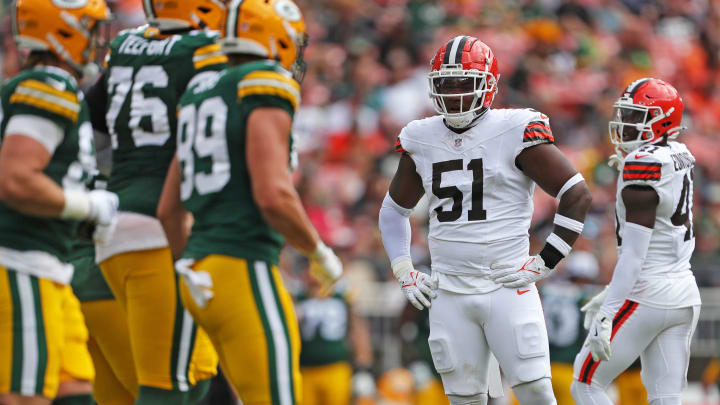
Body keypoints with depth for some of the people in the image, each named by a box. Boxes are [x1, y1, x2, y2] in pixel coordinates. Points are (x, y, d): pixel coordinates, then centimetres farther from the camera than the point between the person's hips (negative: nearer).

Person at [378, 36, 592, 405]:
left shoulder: (515, 133, -7)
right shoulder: (422, 142, 8)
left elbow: (577, 195, -5)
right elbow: (393, 209, 25)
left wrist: (545, 262, -8)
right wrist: (403, 271, 13)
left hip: (507, 287, -4)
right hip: (449, 294, 4)